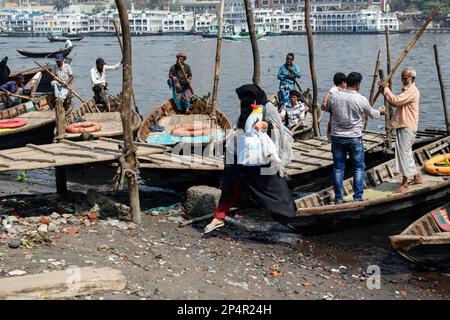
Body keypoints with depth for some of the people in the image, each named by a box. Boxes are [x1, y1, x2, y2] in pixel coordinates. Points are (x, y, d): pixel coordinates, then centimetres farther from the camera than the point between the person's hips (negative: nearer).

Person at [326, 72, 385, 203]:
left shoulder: (334, 96, -6)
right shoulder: (361, 100, -10)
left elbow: (328, 109, 14)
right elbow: (372, 114, 8)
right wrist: (381, 111, 29)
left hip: (337, 137, 2)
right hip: (355, 138, -2)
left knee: (338, 168, 10)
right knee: (359, 168, 10)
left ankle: (338, 198, 13)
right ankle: (358, 197, 8)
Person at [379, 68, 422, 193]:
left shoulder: (412, 91, -15)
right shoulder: (406, 90, 18)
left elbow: (396, 101, -26)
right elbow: (395, 103, 16)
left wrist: (386, 88, -17)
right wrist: (385, 92, 3)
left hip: (407, 127, -10)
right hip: (402, 126, 10)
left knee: (404, 153, -9)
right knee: (406, 153, 16)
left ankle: (404, 183, -6)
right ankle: (416, 177, 27)